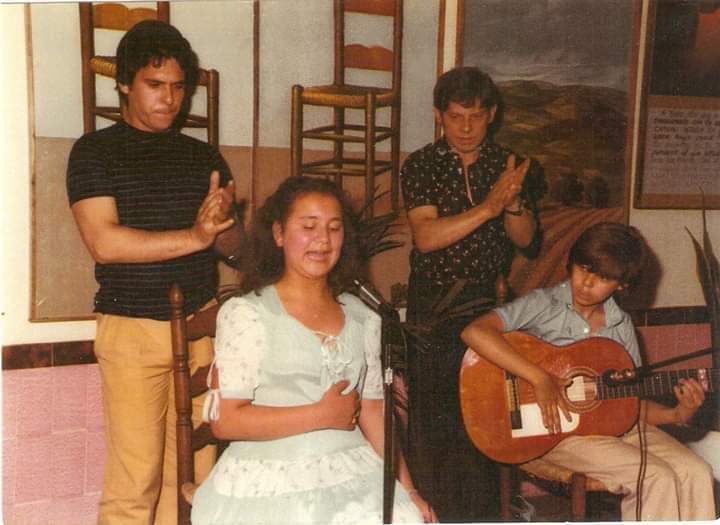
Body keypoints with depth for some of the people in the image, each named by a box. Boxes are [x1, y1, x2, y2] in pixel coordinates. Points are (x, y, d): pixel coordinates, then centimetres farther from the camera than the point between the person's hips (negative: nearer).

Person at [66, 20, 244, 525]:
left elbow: (234, 245, 9)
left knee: (194, 473, 5)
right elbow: (104, 242, -12)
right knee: (133, 482, -3)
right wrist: (193, 236, -15)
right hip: (132, 330, -3)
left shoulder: (205, 156, 13)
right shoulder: (94, 152, 1)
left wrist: (221, 220, -13)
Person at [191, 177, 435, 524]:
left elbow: (373, 410, 13)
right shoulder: (246, 313, -5)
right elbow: (224, 420, -10)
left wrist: (407, 489, 4)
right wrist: (322, 415, -9)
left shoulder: (363, 318, 11)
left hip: (352, 477, 4)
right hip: (270, 488, -4)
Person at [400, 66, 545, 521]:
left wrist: (513, 202, -20)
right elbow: (426, 237, -15)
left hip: (490, 301, 2)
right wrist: (489, 206, -22)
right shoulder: (421, 166, -2)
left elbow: (526, 238, 0)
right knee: (432, 414, 3)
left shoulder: (508, 165, 5)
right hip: (434, 304, -1)